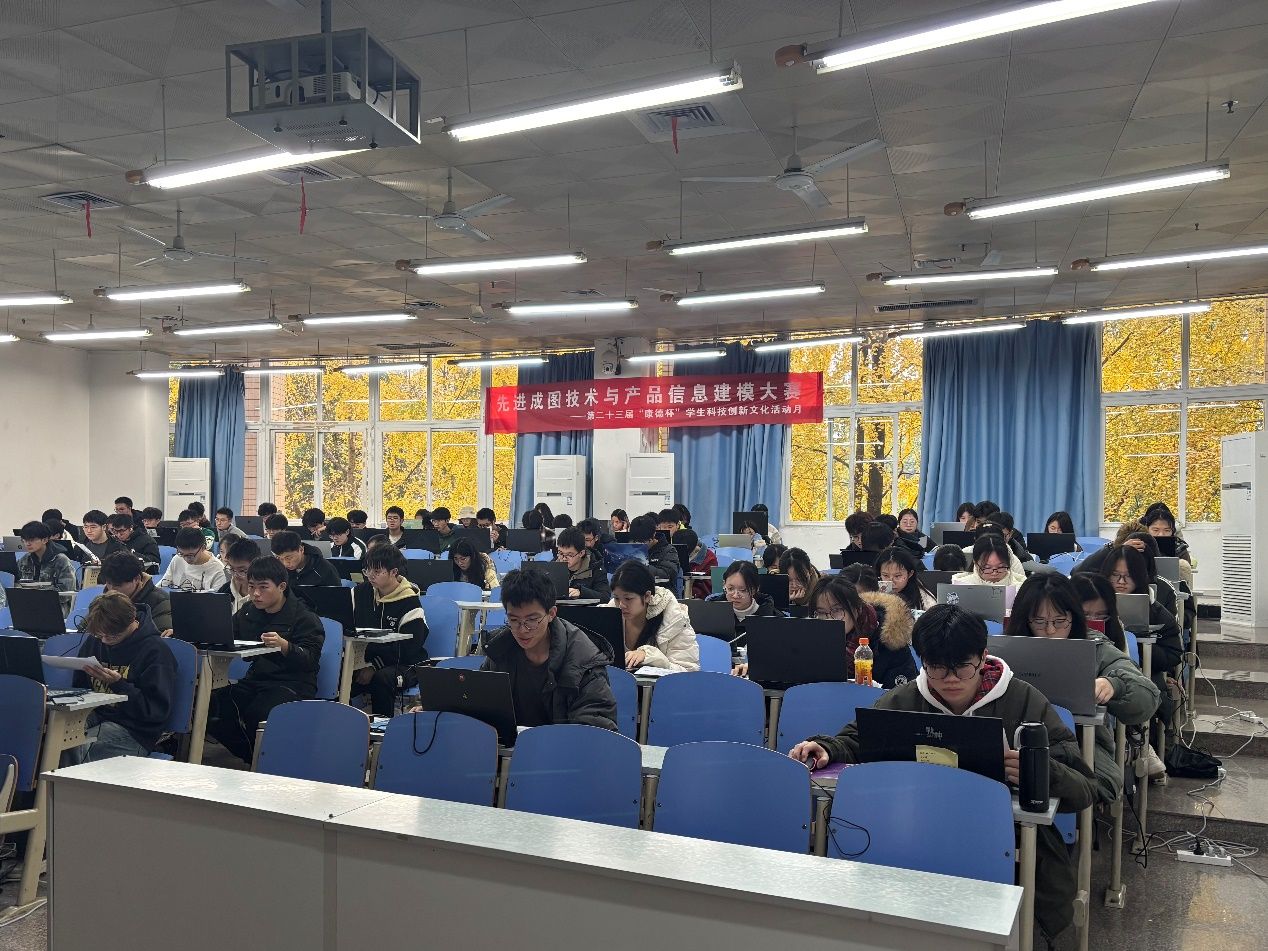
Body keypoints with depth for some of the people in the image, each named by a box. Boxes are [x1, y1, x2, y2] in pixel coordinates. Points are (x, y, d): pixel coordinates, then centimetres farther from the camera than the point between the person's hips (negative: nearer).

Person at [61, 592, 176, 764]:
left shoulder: (155, 650, -9)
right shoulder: (93, 641, 12)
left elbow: (157, 711, -13)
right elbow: (79, 687, 25)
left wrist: (118, 684, -20)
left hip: (132, 731, -6)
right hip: (94, 716, 7)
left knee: (75, 748, -31)